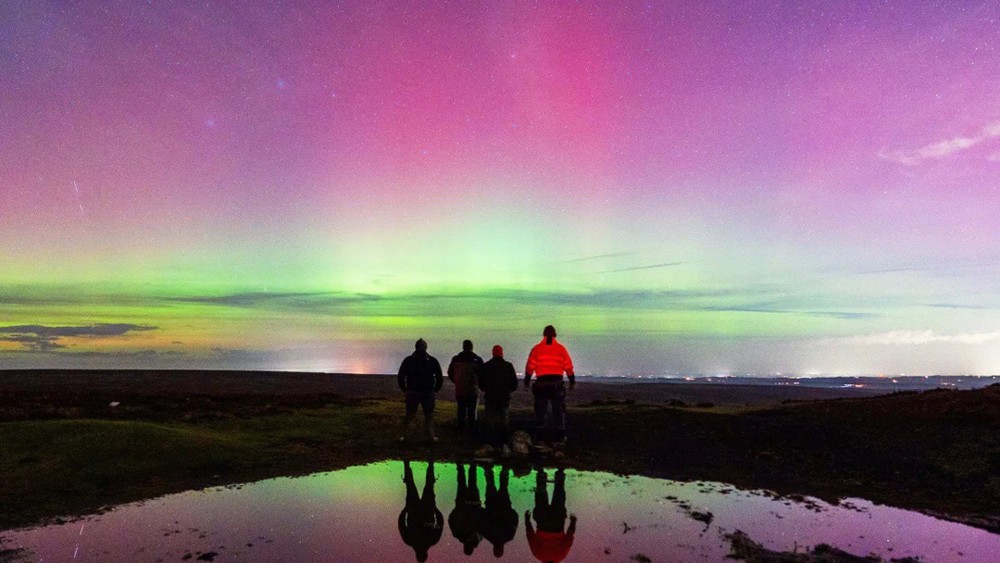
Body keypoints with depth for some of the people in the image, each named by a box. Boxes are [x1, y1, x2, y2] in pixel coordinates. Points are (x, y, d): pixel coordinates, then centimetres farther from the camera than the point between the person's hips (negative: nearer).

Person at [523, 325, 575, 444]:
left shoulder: (536, 348, 3)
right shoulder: (561, 348, 4)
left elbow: (530, 367, 2)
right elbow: (568, 367, 5)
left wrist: (527, 382, 10)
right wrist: (572, 381, 14)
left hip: (541, 383, 0)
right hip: (557, 383, 0)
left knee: (540, 410, 9)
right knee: (559, 411, 7)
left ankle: (540, 437, 10)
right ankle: (560, 437, 5)